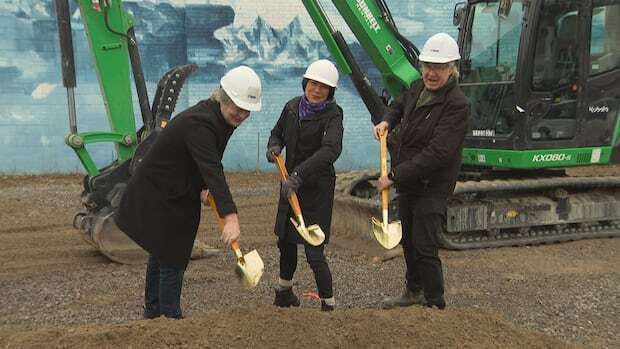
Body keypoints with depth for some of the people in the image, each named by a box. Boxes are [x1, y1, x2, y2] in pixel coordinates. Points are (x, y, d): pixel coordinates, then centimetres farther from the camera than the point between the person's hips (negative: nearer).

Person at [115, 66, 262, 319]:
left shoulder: (220, 117, -3)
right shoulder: (198, 123, -32)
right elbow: (213, 171, -44)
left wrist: (205, 189, -10)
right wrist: (230, 217, -52)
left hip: (179, 196, 10)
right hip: (158, 198, -10)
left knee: (162, 253, 23)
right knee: (172, 260, -2)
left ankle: (153, 310, 39)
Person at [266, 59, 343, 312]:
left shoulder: (332, 114, -17)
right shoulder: (292, 106, 1)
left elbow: (331, 149, -34)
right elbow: (278, 133, 18)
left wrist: (298, 175, -44)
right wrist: (274, 146, -7)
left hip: (317, 186, -6)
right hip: (291, 183, 6)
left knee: (314, 250, -9)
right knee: (286, 240, 21)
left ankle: (328, 304, 7)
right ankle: (284, 290, 45)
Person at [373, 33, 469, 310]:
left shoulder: (457, 105, -23)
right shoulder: (417, 89, 3)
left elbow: (436, 154, -29)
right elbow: (399, 105, 28)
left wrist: (394, 176, -28)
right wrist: (387, 121, 5)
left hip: (431, 186, -9)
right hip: (407, 182, 9)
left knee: (425, 248, -6)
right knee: (408, 240, 22)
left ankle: (435, 305, 10)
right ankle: (414, 291, 43)